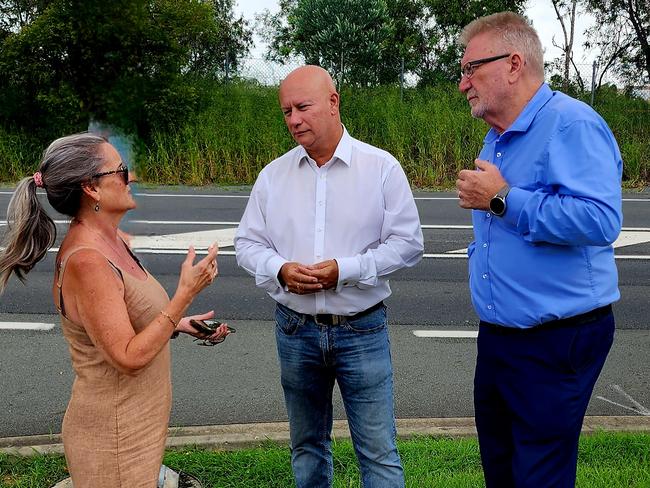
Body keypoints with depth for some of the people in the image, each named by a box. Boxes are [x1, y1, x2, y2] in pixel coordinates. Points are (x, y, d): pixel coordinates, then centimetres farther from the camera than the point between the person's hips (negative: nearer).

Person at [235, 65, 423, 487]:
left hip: (362, 330, -3)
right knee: (307, 446, 17)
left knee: (378, 451, 1)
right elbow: (248, 243, 8)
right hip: (295, 330, 3)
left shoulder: (382, 167, -5)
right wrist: (280, 270, -14)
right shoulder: (274, 175, 4)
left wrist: (345, 271, -18)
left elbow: (407, 243, -6)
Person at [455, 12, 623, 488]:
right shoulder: (496, 139, 12)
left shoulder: (572, 124, -19)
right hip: (498, 335, 9)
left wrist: (502, 199, -26)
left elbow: (601, 220, -33)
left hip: (557, 342, -9)